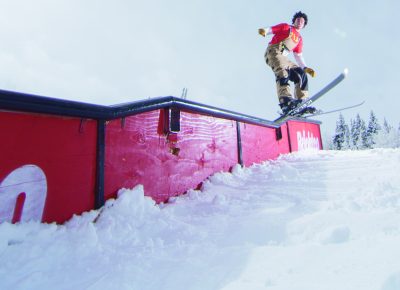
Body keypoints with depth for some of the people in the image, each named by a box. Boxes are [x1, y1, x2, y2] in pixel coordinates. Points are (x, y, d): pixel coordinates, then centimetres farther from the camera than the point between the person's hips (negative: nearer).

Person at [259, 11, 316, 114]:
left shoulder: (299, 39, 32)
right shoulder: (286, 26, 20)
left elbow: (298, 56, 29)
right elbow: (270, 29, 8)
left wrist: (305, 68, 15)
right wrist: (264, 31, -17)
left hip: (283, 58, 7)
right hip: (273, 52, -7)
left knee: (302, 74, -5)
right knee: (282, 72, -33)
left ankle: (301, 102, -11)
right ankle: (285, 100, -54)